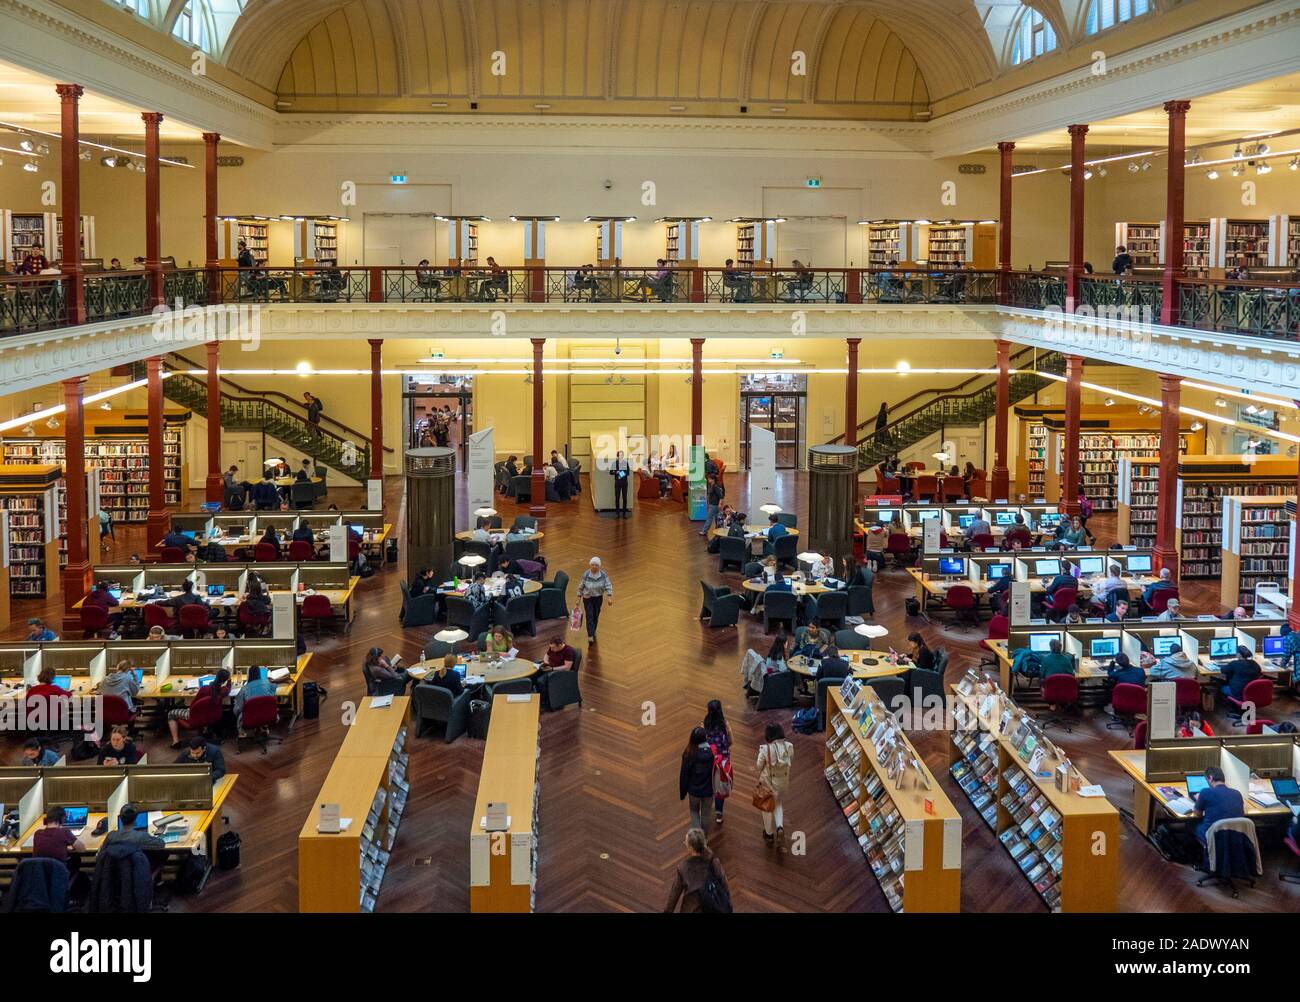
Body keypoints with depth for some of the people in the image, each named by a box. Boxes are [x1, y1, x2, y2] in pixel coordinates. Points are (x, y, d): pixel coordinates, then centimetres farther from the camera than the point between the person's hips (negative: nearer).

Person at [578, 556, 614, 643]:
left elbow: (608, 586, -12)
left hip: (598, 598, 2)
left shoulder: (603, 575, -12)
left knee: (596, 616, 15)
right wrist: (579, 597, -1)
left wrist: (610, 597, -23)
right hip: (587, 598, -2)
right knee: (589, 616, -10)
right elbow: (581, 586, -4)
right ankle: (590, 636, -14)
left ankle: (593, 631, 39)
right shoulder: (586, 574, -14)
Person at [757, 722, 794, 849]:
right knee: (779, 804, 25)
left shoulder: (765, 749, -25)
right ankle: (780, 827, 3)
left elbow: (759, 767, -14)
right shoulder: (789, 746, -15)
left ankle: (769, 834, 35)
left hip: (768, 781, -3)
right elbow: (791, 762, 2)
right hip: (783, 781, 3)